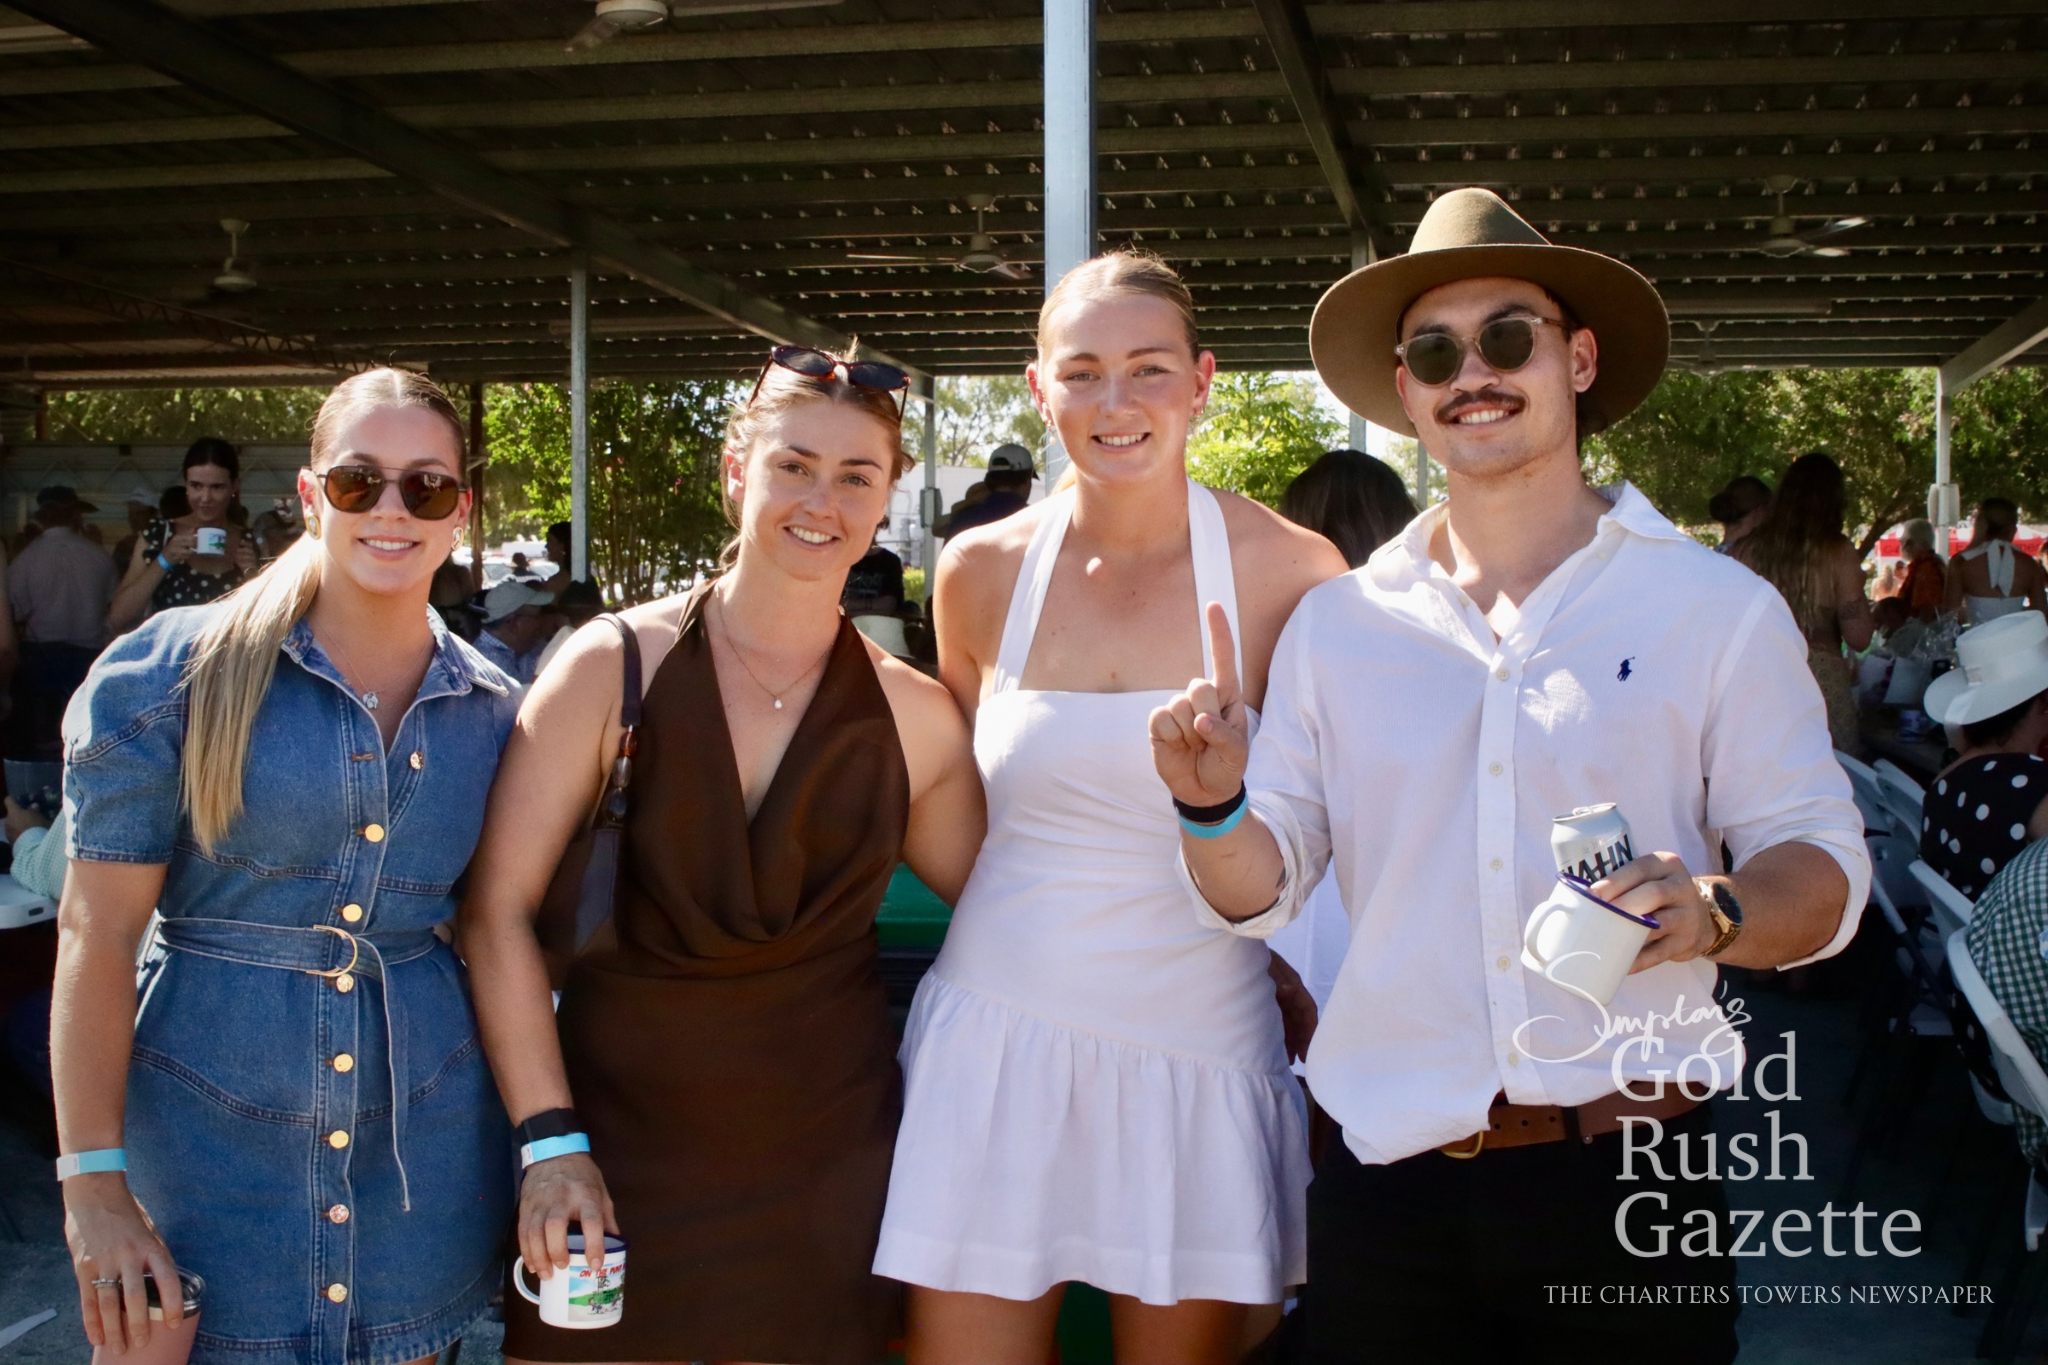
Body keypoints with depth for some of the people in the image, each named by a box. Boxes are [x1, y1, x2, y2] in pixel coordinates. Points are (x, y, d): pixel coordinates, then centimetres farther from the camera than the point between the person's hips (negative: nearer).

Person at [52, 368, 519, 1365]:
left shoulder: (490, 711, 3)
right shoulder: (172, 673, -7)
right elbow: (97, 931, -8)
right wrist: (94, 1182, -11)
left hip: (421, 1149, 3)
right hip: (208, 1134, -3)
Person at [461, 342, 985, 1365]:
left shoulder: (915, 718, 0)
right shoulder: (614, 666, -6)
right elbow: (497, 909, -7)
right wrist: (551, 1140, -11)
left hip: (825, 1161, 2)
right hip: (619, 1140, -1)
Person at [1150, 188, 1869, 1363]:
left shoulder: (1718, 608, 0)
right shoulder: (1336, 625, 6)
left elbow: (1824, 871, -2)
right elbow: (1261, 891, 7)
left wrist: (1717, 909, -22)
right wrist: (1212, 807, -14)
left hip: (1630, 1177, -2)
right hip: (1390, 1185, 2)